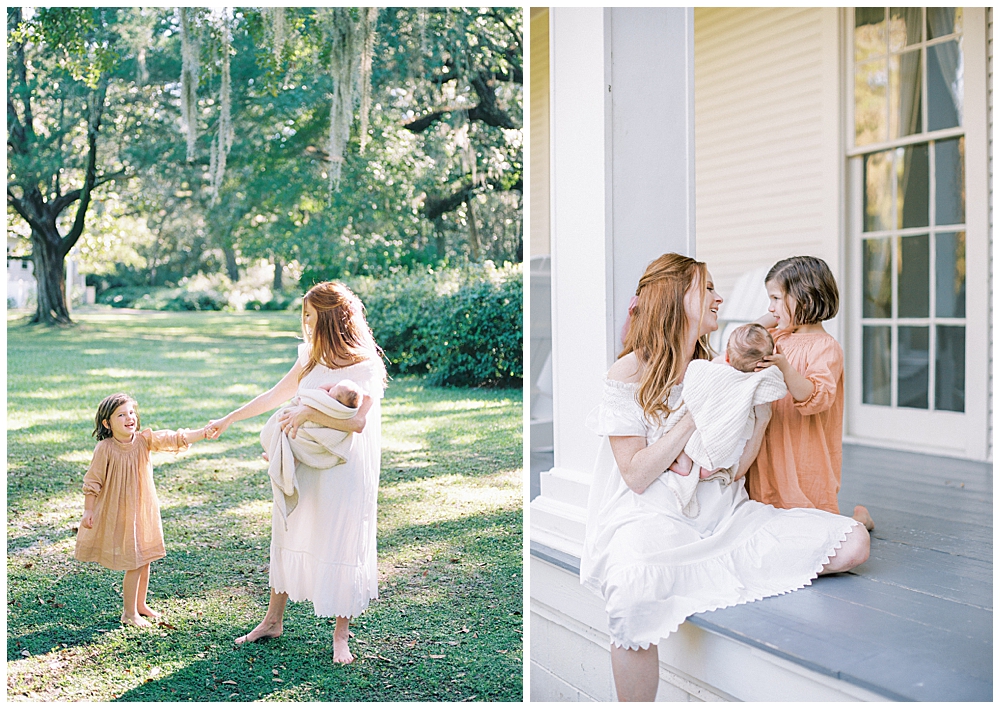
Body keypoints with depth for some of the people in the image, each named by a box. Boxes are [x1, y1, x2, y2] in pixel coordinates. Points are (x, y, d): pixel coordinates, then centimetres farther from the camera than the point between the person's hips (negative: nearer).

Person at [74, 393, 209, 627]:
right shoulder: (105, 449, -15)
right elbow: (93, 481, -8)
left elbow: (174, 439, -14)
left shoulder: (144, 440, -6)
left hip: (144, 510, 5)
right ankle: (129, 613, 15)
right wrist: (89, 511, -8)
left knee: (144, 560, 14)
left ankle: (140, 605, 33)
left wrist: (204, 433, -26)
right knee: (133, 563, -1)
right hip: (119, 514, -5)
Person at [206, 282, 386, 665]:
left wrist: (306, 412, -26)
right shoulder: (312, 358, 9)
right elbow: (273, 396, 18)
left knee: (341, 544, 1)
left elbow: (357, 421, -25)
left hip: (344, 470, -6)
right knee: (287, 533, 13)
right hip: (304, 464, 7)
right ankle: (273, 621, 29)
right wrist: (228, 420, 20)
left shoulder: (366, 365, -13)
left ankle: (341, 635, 16)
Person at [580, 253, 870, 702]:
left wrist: (762, 411, -5)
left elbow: (734, 470, 8)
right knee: (635, 593, -39)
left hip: (722, 517, 5)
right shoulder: (630, 374, -4)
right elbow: (637, 476, -10)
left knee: (853, 544, -12)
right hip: (652, 518, -5)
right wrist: (695, 417, -13)